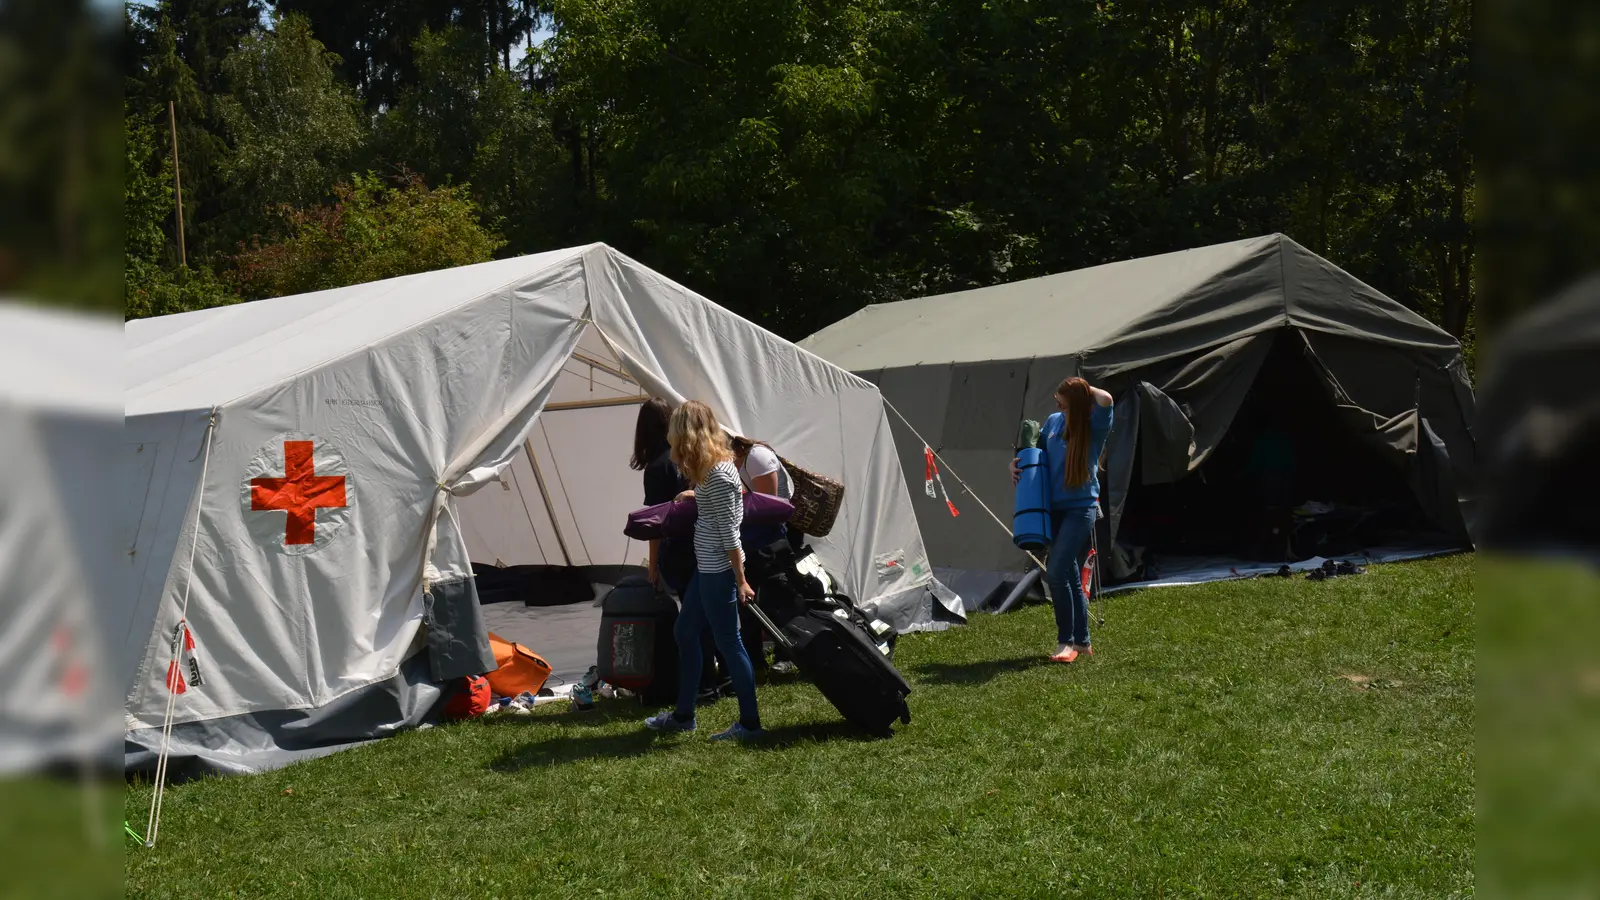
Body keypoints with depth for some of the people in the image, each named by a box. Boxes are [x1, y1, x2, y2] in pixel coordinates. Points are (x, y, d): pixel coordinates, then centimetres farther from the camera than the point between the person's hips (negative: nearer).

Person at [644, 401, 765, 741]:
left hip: (719, 571, -11)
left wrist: (740, 581, -18)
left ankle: (749, 723, 8)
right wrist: (694, 497, 25)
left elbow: (729, 534, -20)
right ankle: (683, 714, 29)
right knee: (685, 633, 18)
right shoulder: (714, 466, 8)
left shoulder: (718, 475, -21)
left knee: (728, 643, -2)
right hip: (706, 569, 11)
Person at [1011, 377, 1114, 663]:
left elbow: (1105, 399, -30)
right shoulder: (1053, 422, 6)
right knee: (1070, 577, 11)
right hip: (1055, 509, 6)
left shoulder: (1094, 427, -10)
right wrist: (1016, 463, 3)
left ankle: (1066, 642, -10)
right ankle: (1082, 642, 20)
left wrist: (1086, 390, -12)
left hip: (1081, 509, -6)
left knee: (1057, 572, -18)